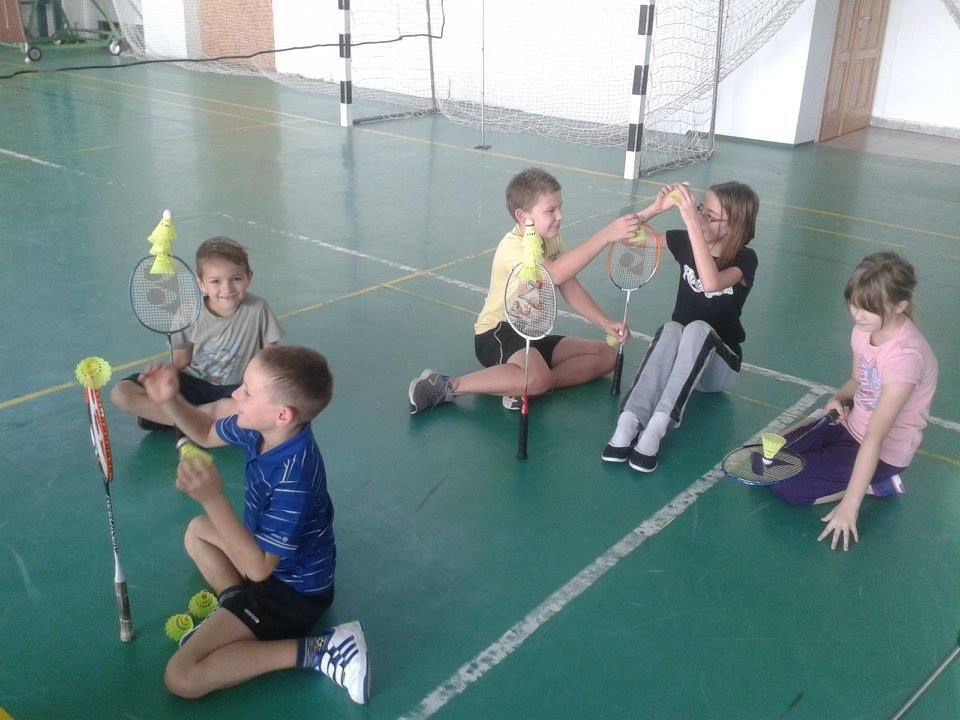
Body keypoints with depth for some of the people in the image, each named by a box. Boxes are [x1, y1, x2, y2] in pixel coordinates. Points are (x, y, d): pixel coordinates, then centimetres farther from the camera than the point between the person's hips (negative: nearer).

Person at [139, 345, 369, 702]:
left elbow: (258, 568, -33)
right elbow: (207, 433, 8)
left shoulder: (292, 479, -37)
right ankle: (234, 602, 6)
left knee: (181, 678, -14)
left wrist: (212, 499, -40)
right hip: (273, 558, 9)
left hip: (292, 591, -9)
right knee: (197, 530, 31)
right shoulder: (264, 428, -12)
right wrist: (169, 400, -11)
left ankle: (315, 650, -14)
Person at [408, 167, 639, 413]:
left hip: (533, 334, 10)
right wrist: (605, 236, -46)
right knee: (537, 377, -39)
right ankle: (447, 387, -23)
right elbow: (555, 273, -42)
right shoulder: (513, 247, -23)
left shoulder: (552, 239, 6)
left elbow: (570, 289, 6)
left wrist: (606, 323, -7)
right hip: (497, 332, -10)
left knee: (607, 354, 1)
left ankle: (523, 387, -17)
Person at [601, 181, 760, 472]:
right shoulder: (687, 242, -1)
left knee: (698, 328, -35)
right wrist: (656, 208, -19)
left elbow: (711, 283, -36)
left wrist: (692, 222, -40)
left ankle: (656, 427, -46)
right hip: (676, 357, 3)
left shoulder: (745, 260, -14)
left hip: (718, 365, -3)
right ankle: (629, 422, -47)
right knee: (671, 329, -32)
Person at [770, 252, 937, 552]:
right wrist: (838, 399, -11)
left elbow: (874, 439, -33)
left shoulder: (906, 355, -32)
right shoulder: (864, 329, -7)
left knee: (787, 488, -15)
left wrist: (849, 506, -32)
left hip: (884, 452, -8)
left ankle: (878, 484, -2)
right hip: (851, 426, 8)